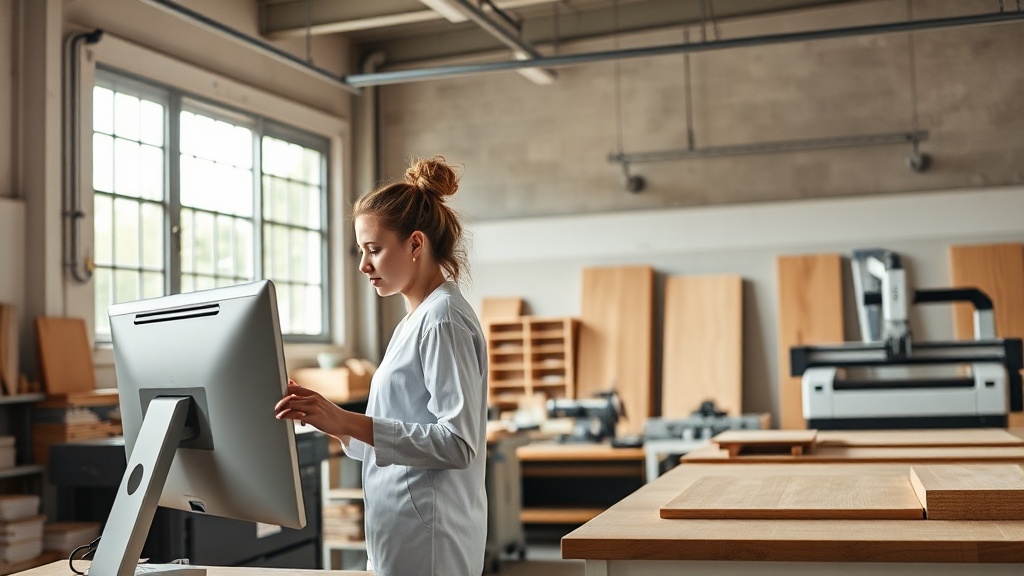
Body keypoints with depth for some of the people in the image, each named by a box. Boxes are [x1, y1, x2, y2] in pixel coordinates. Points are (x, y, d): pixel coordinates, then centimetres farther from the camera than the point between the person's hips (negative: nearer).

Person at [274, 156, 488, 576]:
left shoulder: (443, 320, -14)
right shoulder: (416, 321, 15)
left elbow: (458, 443, -21)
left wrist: (348, 422, -24)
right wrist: (330, 419, 2)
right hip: (400, 538, 9)